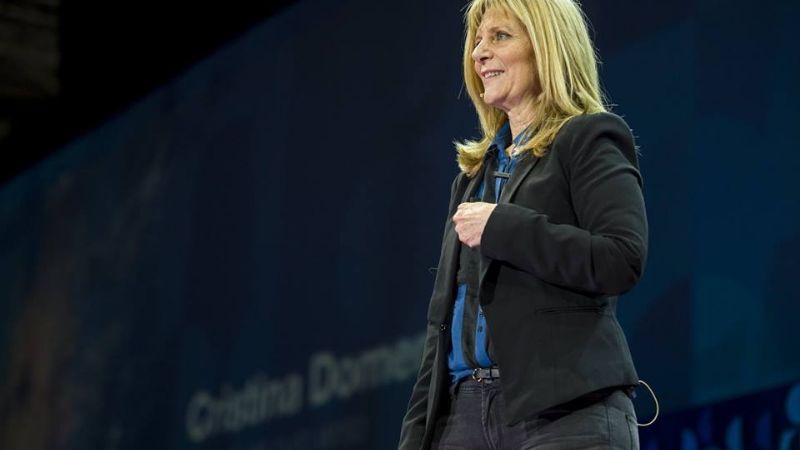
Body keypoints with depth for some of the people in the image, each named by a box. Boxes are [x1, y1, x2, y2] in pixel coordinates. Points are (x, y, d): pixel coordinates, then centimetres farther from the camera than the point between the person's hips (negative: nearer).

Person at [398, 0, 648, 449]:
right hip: (466, 408, 7)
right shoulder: (475, 169, 23)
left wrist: (500, 228, -12)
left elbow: (623, 260, -14)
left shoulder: (588, 140, 2)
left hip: (566, 411, -7)